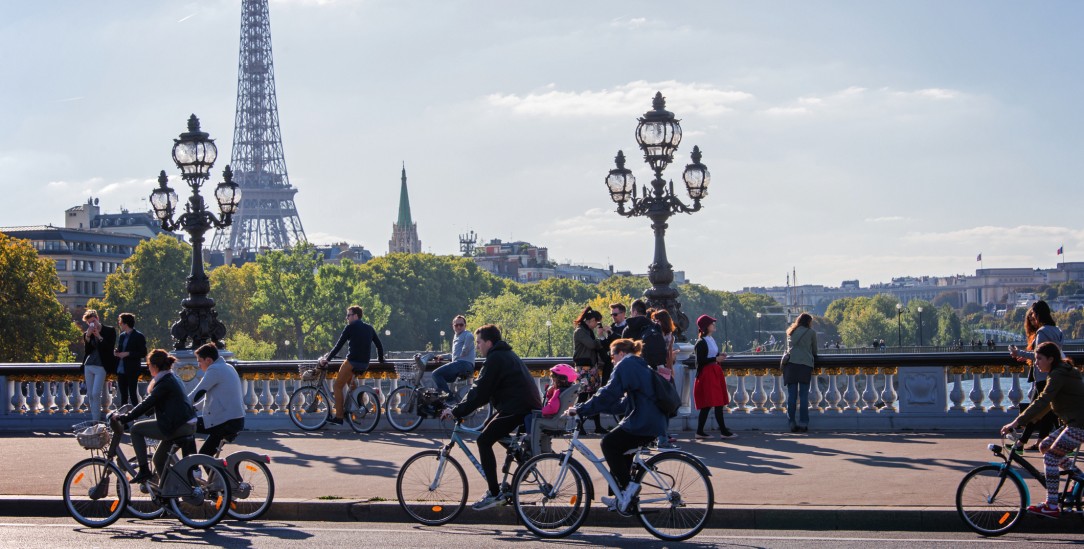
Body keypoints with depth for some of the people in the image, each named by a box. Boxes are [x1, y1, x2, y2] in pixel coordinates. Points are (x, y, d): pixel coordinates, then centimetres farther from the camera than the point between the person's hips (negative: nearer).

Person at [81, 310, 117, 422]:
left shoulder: (110, 330, 0)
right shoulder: (87, 334, 9)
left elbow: (109, 348, -8)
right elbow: (87, 351, 2)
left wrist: (99, 336, -13)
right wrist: (88, 337, -10)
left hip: (100, 366, -5)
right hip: (88, 366, 5)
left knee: (96, 394, -13)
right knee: (90, 395, 7)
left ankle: (96, 421, -11)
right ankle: (94, 420, 19)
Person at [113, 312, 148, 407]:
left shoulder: (139, 336, -7)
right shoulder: (122, 336, 15)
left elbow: (143, 353, -10)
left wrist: (128, 354, -17)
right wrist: (116, 353, 3)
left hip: (132, 371, -7)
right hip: (121, 370, 7)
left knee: (133, 395, -6)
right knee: (123, 395, 10)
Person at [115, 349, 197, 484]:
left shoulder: (164, 383, -12)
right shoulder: (173, 378, 19)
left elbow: (147, 404, -16)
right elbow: (151, 404, 28)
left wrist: (124, 418, -12)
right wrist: (129, 415, 28)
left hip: (176, 426, -10)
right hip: (189, 426, 10)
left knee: (136, 429, -1)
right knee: (159, 460, 20)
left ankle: (144, 470, -1)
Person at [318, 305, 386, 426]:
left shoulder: (351, 327, -5)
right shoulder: (369, 328, 14)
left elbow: (338, 345, -7)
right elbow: (379, 345, 17)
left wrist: (327, 359, -2)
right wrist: (381, 360, 30)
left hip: (352, 362, -7)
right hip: (365, 364, 7)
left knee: (338, 386, 4)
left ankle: (338, 417, -2)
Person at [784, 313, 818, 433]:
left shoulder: (790, 332, 18)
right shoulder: (811, 332, 9)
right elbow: (814, 350, 19)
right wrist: (813, 357, 38)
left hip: (790, 364, 2)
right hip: (805, 364, -2)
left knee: (791, 395, 2)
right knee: (804, 395, -1)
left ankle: (792, 423, -2)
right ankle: (803, 423, -4)